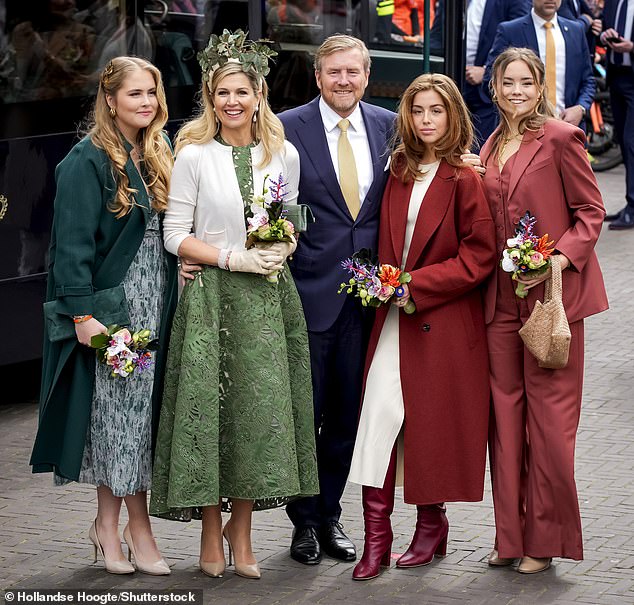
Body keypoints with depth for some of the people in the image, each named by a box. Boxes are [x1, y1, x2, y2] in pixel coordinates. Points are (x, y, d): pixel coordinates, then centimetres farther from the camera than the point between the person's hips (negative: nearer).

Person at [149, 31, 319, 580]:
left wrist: (282, 250, -5)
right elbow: (176, 236, -3)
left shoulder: (284, 155, 8)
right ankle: (212, 531, 10)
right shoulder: (194, 155, -2)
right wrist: (234, 258, -13)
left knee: (262, 406, 0)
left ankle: (242, 528, 13)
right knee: (210, 407, -3)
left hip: (269, 296, 3)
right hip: (211, 295, -2)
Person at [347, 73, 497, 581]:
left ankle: (432, 521, 24)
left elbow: (480, 254, -12)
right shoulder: (399, 173, 9)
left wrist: (418, 284, -15)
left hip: (445, 322, -4)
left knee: (433, 422, 4)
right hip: (396, 315, 5)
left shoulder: (464, 179, -9)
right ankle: (376, 535, -4)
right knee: (378, 412, -6)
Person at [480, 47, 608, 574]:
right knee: (505, 410, 7)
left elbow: (591, 212, -6)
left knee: (549, 413, -3)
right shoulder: (492, 147, 14)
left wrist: (560, 259, -19)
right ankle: (512, 535, 15)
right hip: (502, 296, 6)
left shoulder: (561, 138, -6)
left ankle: (546, 539, 8)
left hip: (552, 291, -6)